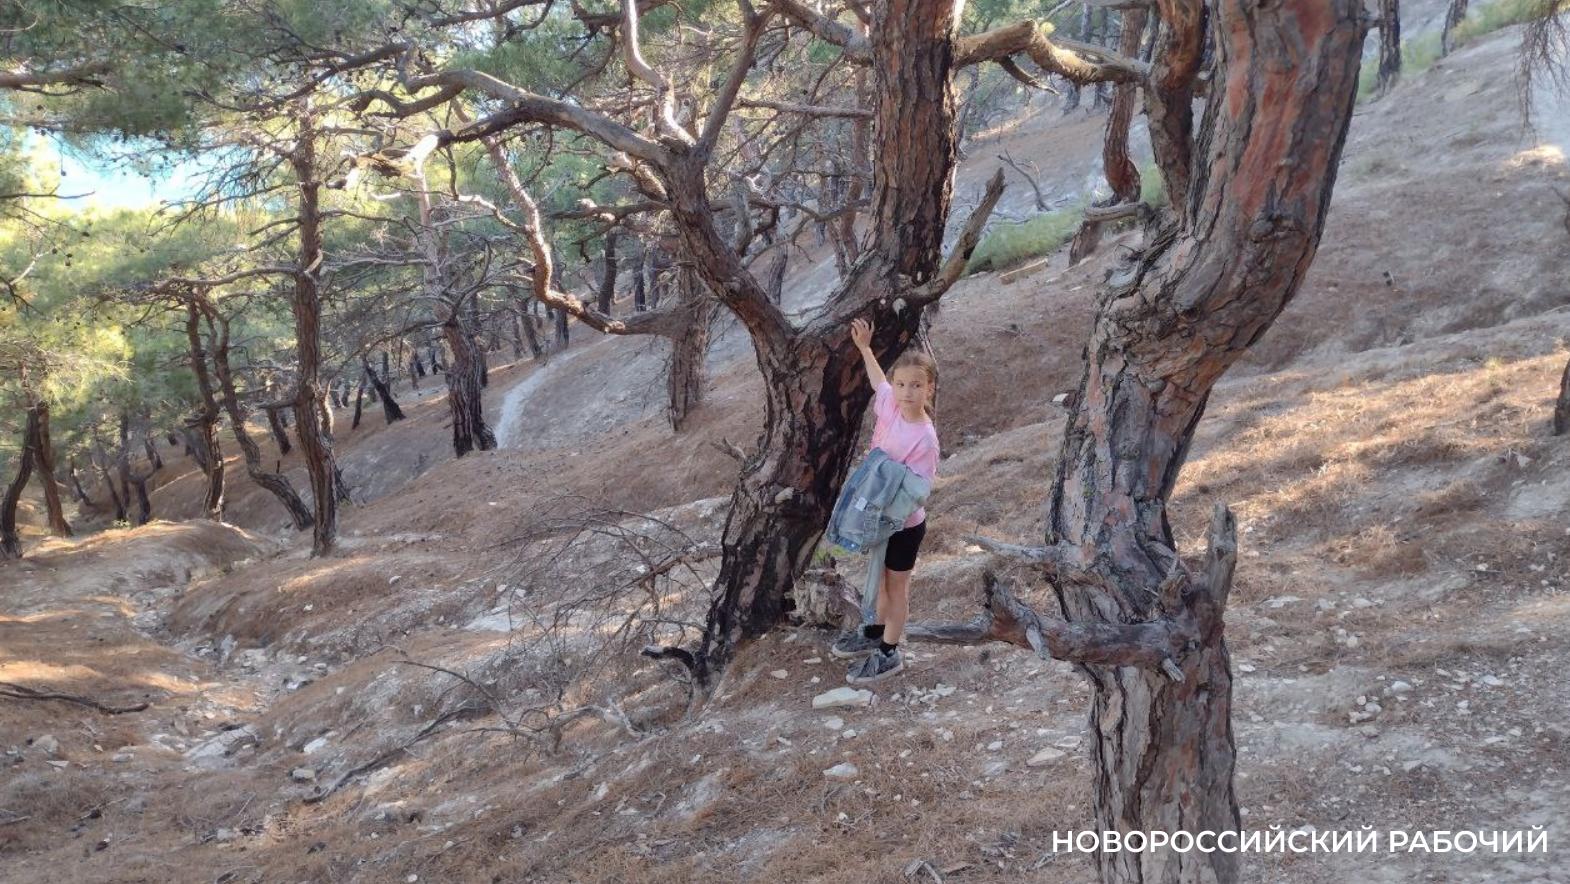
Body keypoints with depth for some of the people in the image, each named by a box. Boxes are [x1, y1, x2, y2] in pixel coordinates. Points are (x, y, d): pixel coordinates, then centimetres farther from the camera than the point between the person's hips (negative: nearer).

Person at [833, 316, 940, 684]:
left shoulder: (925, 439, -30)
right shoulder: (891, 405, -11)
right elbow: (878, 381, 12)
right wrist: (864, 347, 11)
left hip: (904, 524, -6)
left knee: (896, 586, 12)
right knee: (882, 580, 25)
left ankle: (888, 655, 28)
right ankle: (874, 634, 45)